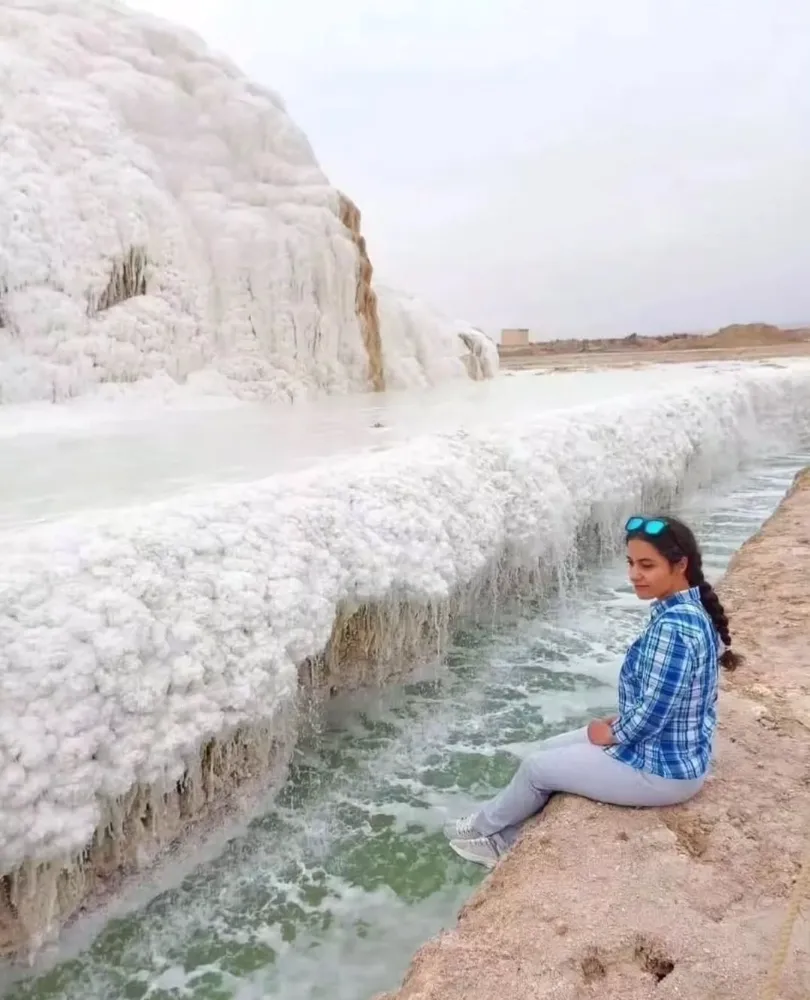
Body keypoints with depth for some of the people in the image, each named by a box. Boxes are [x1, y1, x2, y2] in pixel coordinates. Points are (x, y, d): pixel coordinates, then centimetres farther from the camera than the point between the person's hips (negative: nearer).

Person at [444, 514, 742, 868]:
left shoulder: (672, 626, -31)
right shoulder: (690, 609, 0)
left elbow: (653, 714, -27)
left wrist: (611, 734, -9)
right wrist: (621, 721, 6)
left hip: (663, 770, -9)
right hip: (670, 750, 9)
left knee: (536, 767, 5)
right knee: (548, 750, 15)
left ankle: (484, 826, 32)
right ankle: (502, 841, 30)